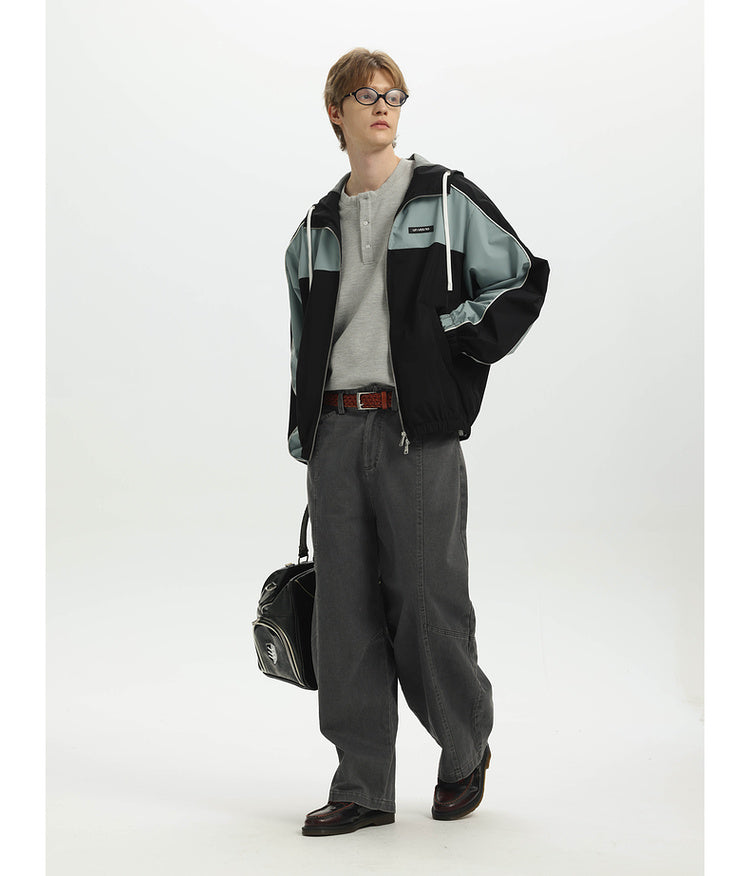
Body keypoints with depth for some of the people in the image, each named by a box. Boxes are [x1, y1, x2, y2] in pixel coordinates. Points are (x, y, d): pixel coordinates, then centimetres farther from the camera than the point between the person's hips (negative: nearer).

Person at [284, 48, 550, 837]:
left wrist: (458, 344, -3)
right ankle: (363, 787, 11)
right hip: (335, 431, 4)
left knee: (427, 602, -4)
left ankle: (466, 750, 20)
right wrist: (304, 439, 16)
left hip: (417, 428, -4)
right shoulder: (316, 229, 18)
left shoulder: (447, 198, 6)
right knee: (345, 613, 3)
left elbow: (526, 278, 6)